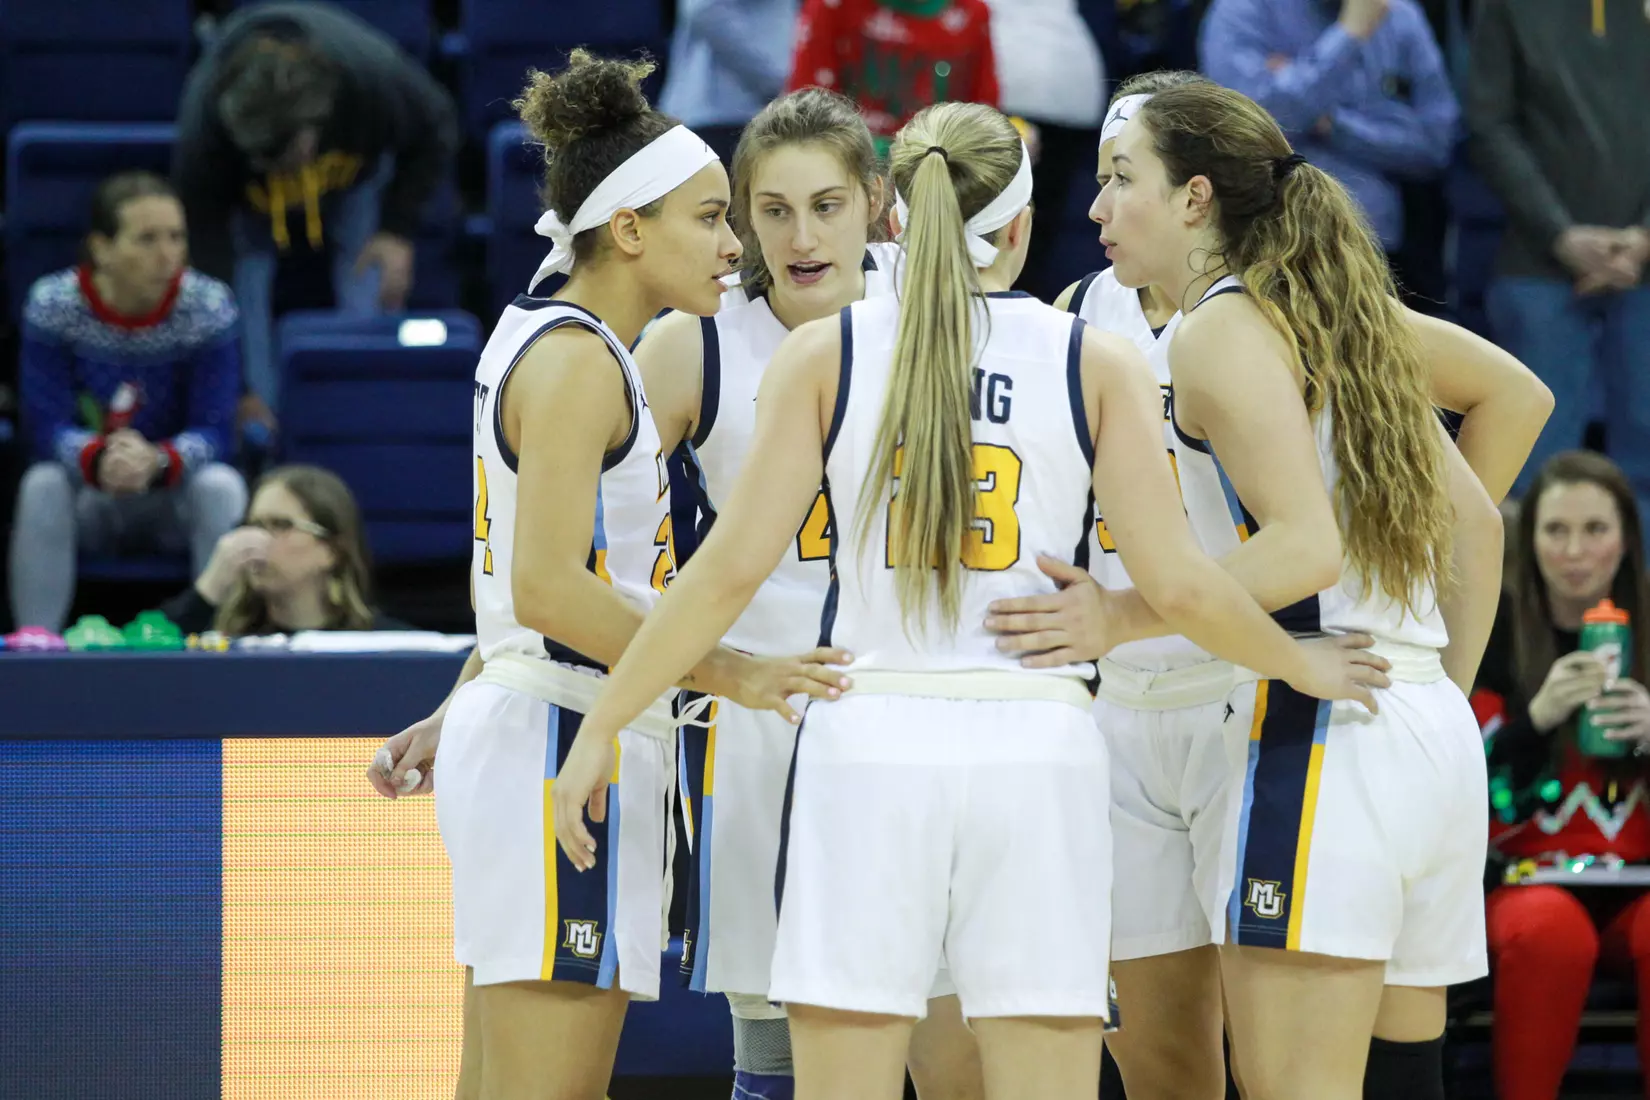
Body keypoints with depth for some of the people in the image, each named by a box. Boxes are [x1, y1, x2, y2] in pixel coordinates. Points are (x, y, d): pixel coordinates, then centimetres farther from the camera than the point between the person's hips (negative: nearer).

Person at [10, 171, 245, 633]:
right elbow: (45, 427, -15)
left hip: (178, 499, 0)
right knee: (42, 486, -31)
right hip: (91, 503, 0)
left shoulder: (208, 305, -12)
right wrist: (100, 459, -38)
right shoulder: (52, 304, -12)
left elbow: (215, 433, -16)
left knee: (221, 486, -31)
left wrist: (157, 461, -39)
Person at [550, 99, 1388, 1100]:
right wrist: (1304, 665, 17)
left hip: (871, 744, 0)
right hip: (1036, 747, 0)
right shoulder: (1094, 362, 3)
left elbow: (733, 568, -1)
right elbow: (1179, 583, -1)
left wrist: (602, 728, 6)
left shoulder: (825, 354, 3)